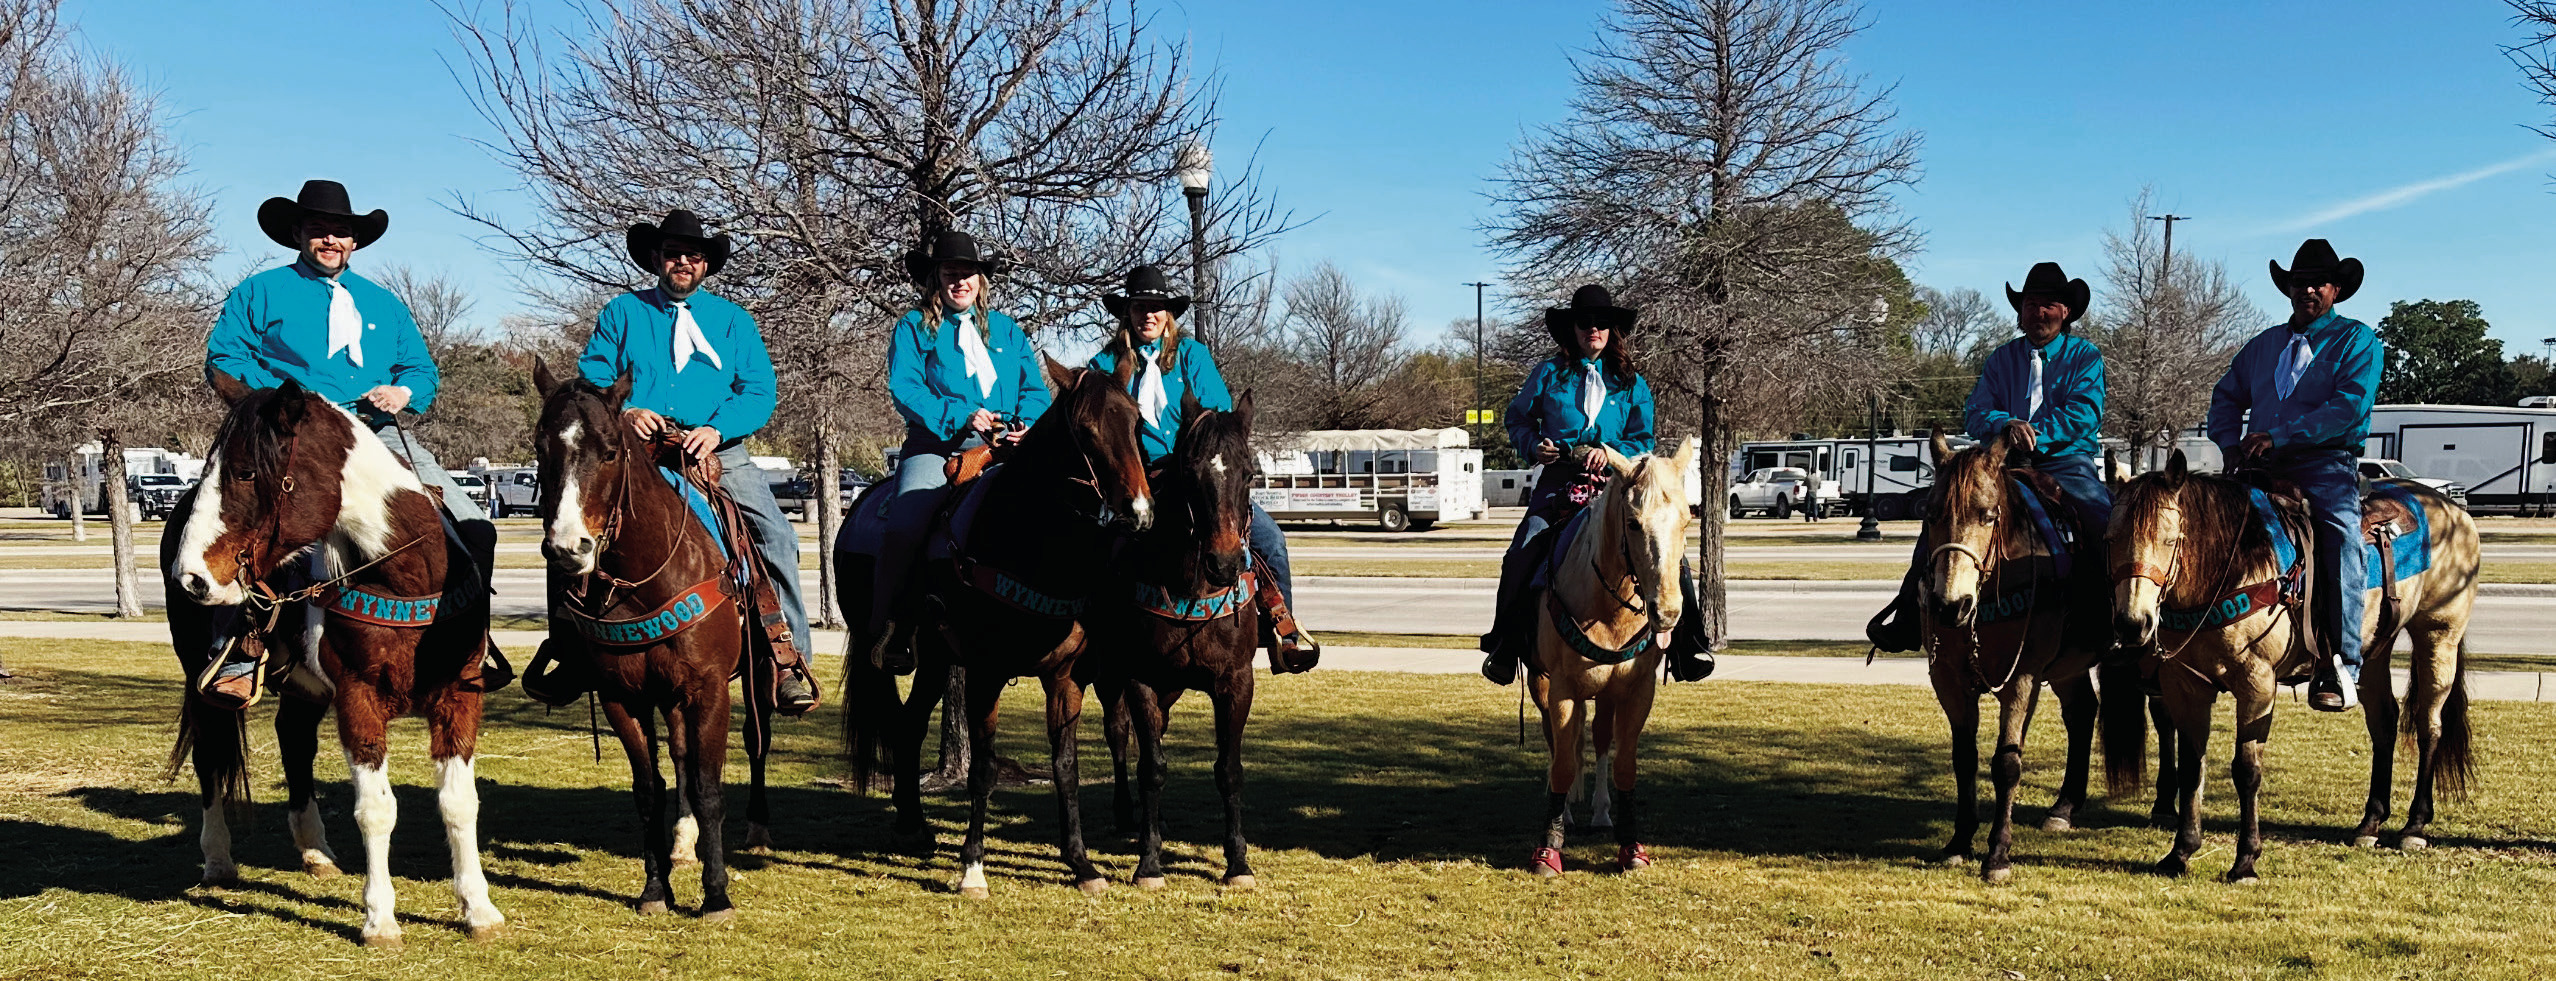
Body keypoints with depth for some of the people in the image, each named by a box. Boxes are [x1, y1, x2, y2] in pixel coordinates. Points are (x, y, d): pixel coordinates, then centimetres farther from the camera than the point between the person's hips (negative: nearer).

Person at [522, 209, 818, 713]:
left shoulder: (733, 320, 14)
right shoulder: (622, 312, 15)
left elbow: (759, 393, 3)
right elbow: (592, 378, 9)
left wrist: (717, 429, -15)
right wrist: (624, 411, -13)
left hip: (718, 453, 0)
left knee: (778, 536, -21)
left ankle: (787, 658, -18)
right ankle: (567, 649, -7)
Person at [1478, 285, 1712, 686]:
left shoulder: (1633, 384, 12)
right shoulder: (1549, 374, 10)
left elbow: (1644, 440, 8)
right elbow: (1516, 419, 18)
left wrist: (1611, 453, -12)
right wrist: (1534, 445, -3)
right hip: (1559, 483, -1)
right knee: (1521, 555, -21)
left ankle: (1687, 648, -5)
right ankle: (1504, 647, -7)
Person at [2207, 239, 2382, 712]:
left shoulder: (2357, 340, 8)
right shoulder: (2262, 345, 25)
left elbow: (2349, 406, -8)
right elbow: (2227, 396, 22)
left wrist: (2277, 436, -16)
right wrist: (2231, 443, 0)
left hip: (2326, 465, -5)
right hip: (2261, 466, 5)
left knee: (2341, 536, -30)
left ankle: (2340, 670, -30)